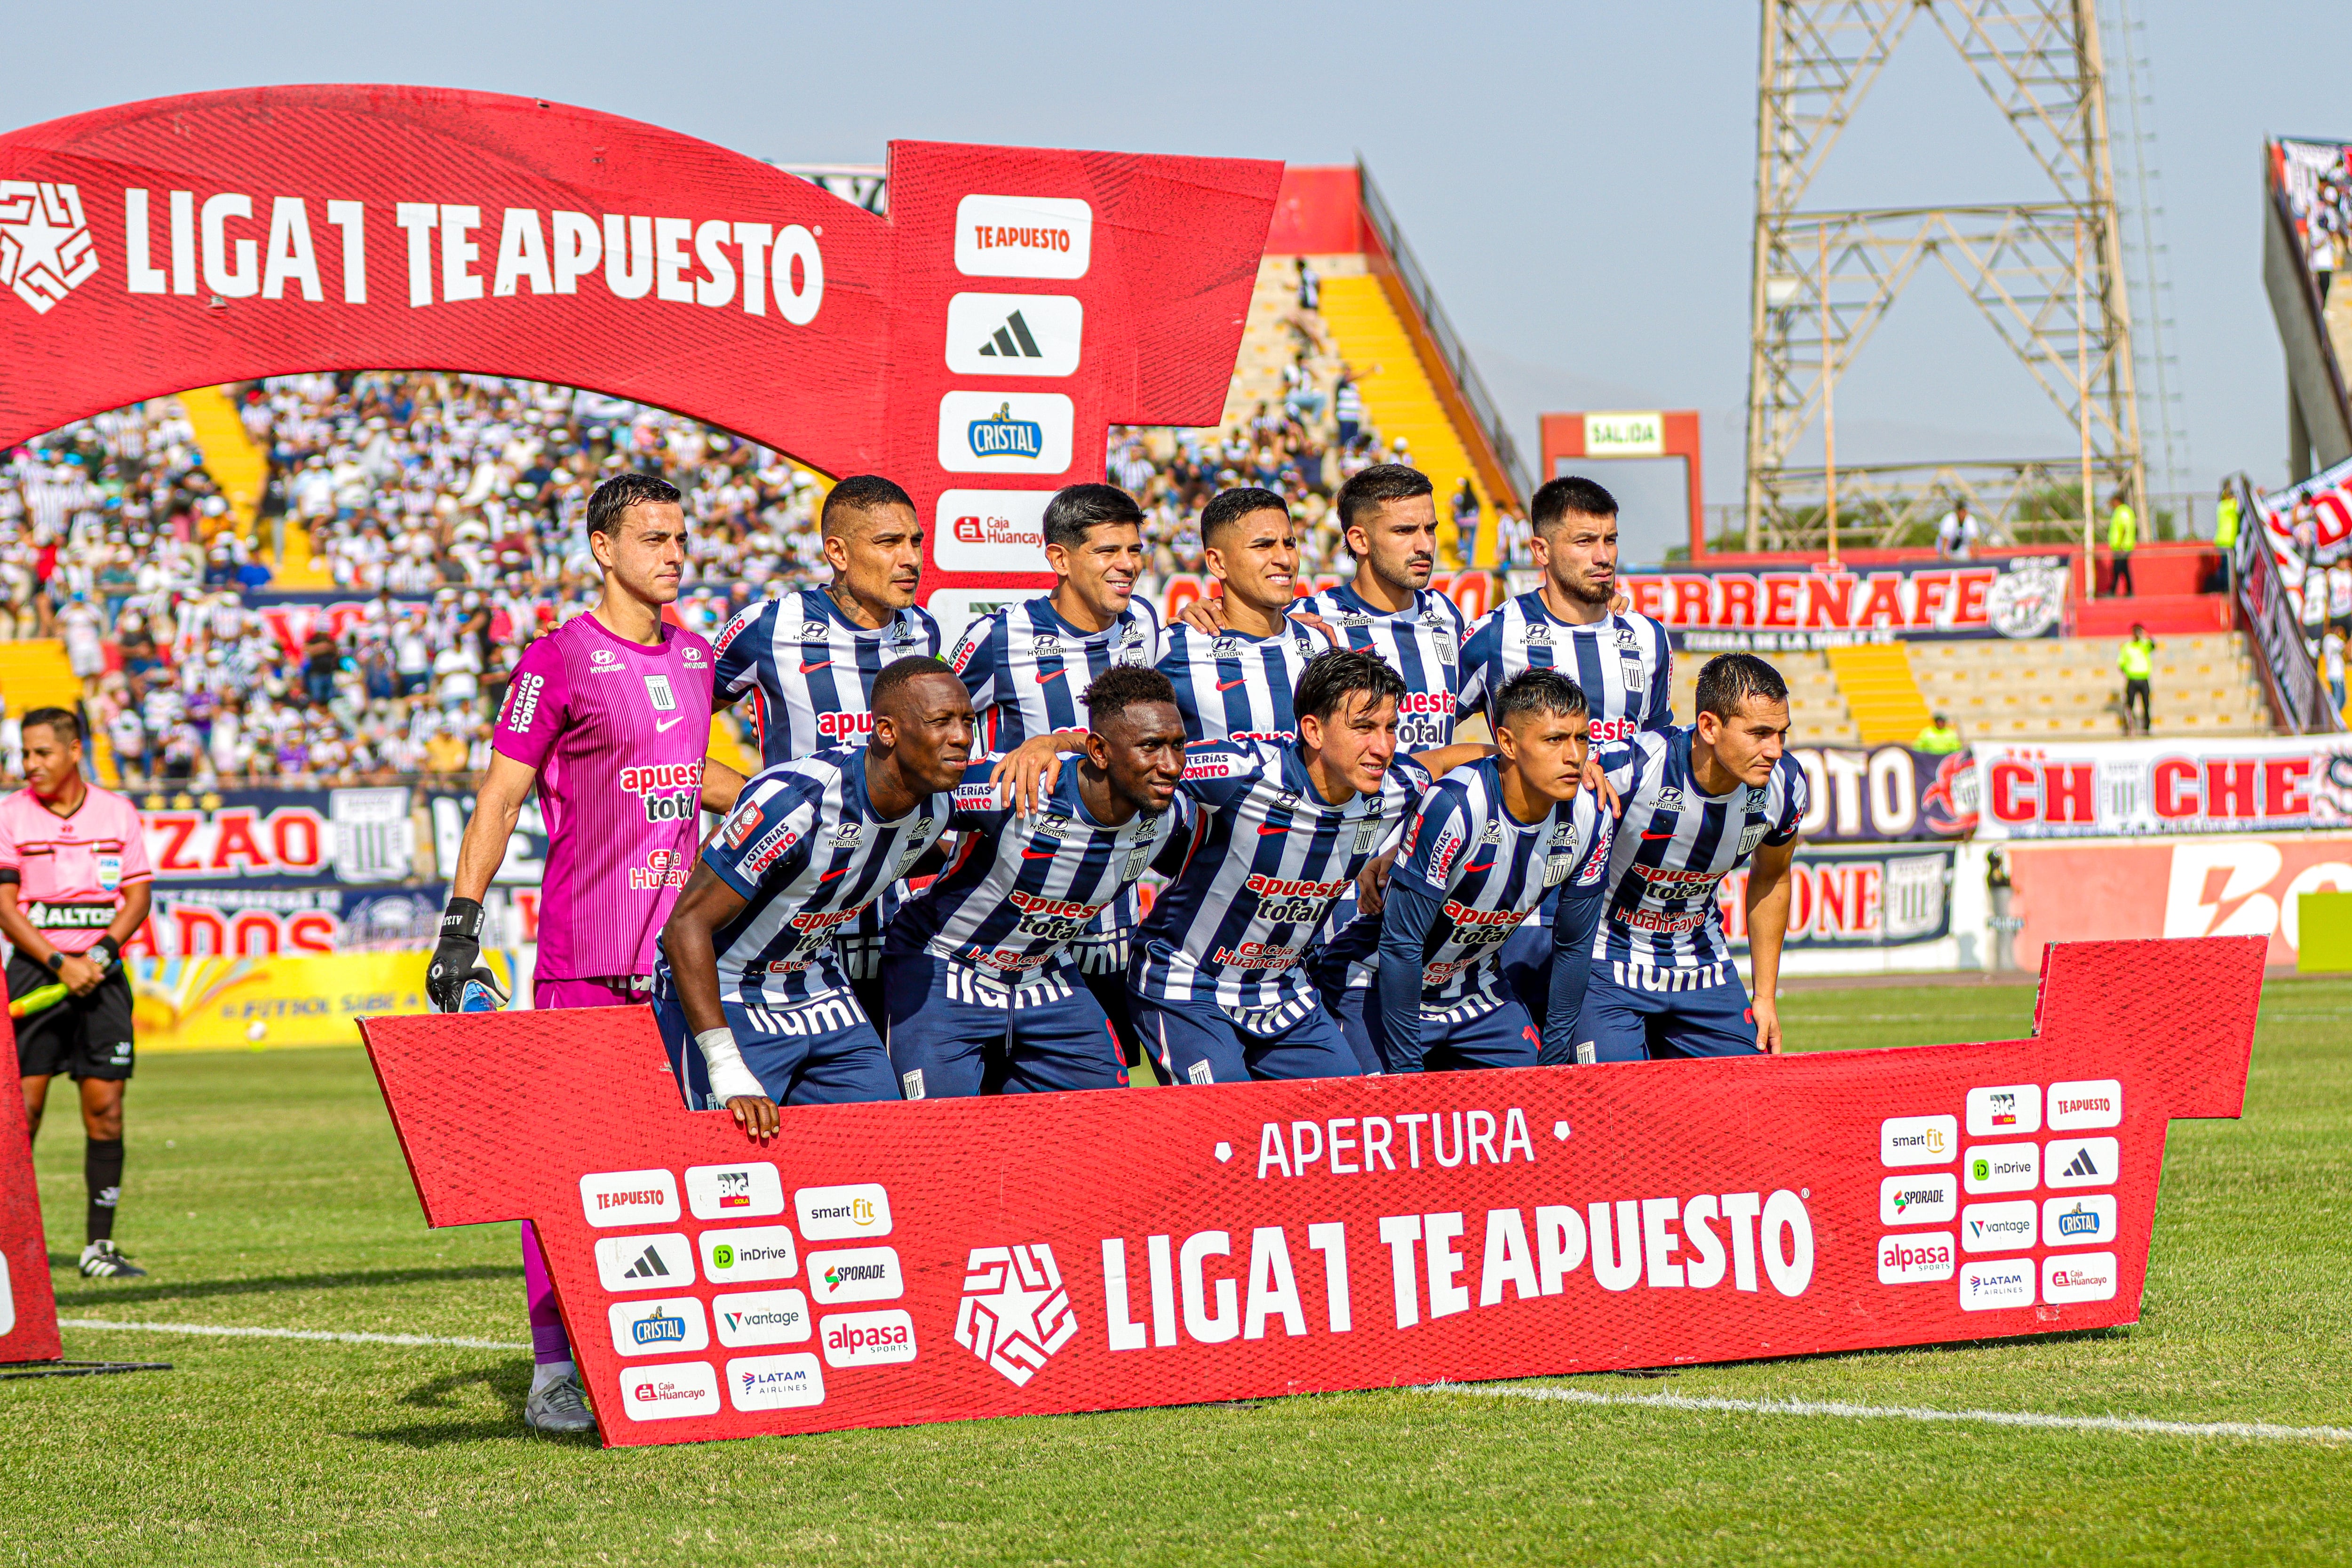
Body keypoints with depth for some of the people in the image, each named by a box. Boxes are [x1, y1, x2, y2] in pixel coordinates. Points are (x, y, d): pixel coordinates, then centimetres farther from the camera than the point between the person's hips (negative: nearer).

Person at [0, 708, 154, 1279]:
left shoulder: (118, 813, 6)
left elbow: (138, 896, 5)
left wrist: (100, 955, -10)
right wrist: (58, 964, -13)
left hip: (100, 972, 2)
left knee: (105, 1106, -2)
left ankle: (99, 1246, 3)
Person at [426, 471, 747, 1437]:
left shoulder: (694, 658, 14)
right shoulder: (561, 662, -7)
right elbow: (500, 797, -8)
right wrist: (461, 924, -14)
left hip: (681, 952, 6)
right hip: (583, 958, -6)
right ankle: (554, 1373, -4)